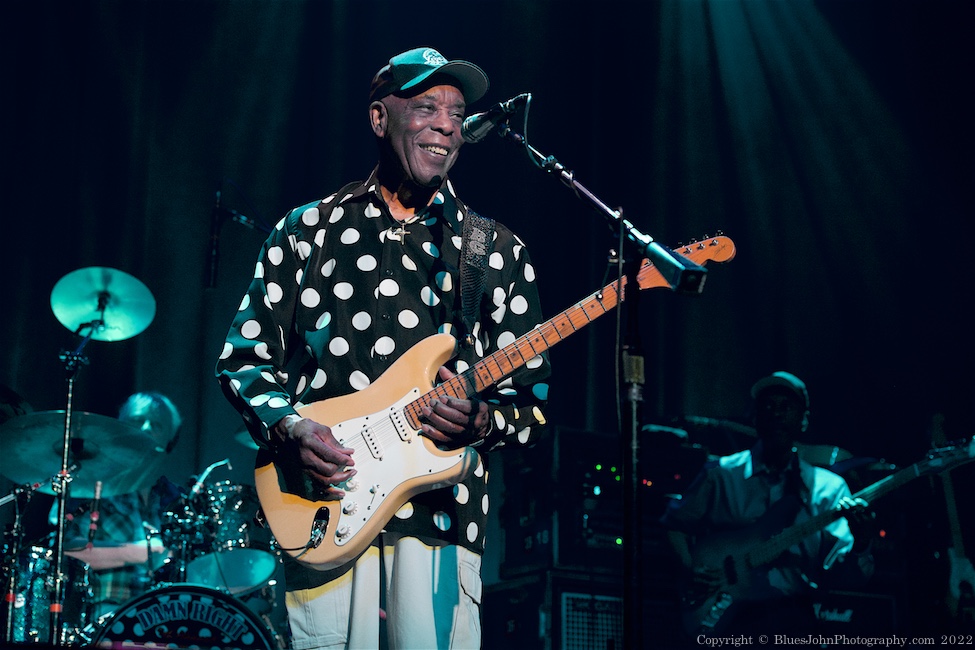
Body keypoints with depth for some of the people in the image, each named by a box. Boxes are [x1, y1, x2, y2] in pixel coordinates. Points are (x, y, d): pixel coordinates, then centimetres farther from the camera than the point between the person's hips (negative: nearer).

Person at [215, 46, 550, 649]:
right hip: (326, 518, 0)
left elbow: (532, 405, 9)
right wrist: (290, 427, -8)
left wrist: (481, 422, -13)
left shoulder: (498, 252, 11)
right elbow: (244, 358, 11)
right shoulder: (307, 231, 11)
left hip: (441, 516, 0)